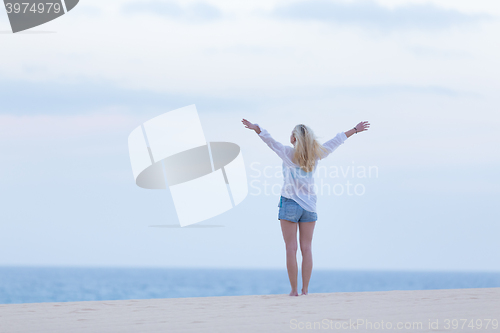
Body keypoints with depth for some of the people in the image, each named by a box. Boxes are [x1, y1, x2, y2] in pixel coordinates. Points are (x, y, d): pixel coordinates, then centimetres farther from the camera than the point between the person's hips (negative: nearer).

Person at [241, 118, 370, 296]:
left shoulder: (288, 153, -8)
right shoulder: (315, 155, 3)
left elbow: (270, 141, -20)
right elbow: (336, 141, 12)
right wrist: (355, 130, 21)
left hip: (290, 204, -3)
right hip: (309, 205, 3)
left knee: (291, 249, -1)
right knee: (306, 249, 5)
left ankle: (294, 289, -5)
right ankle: (305, 289, 2)